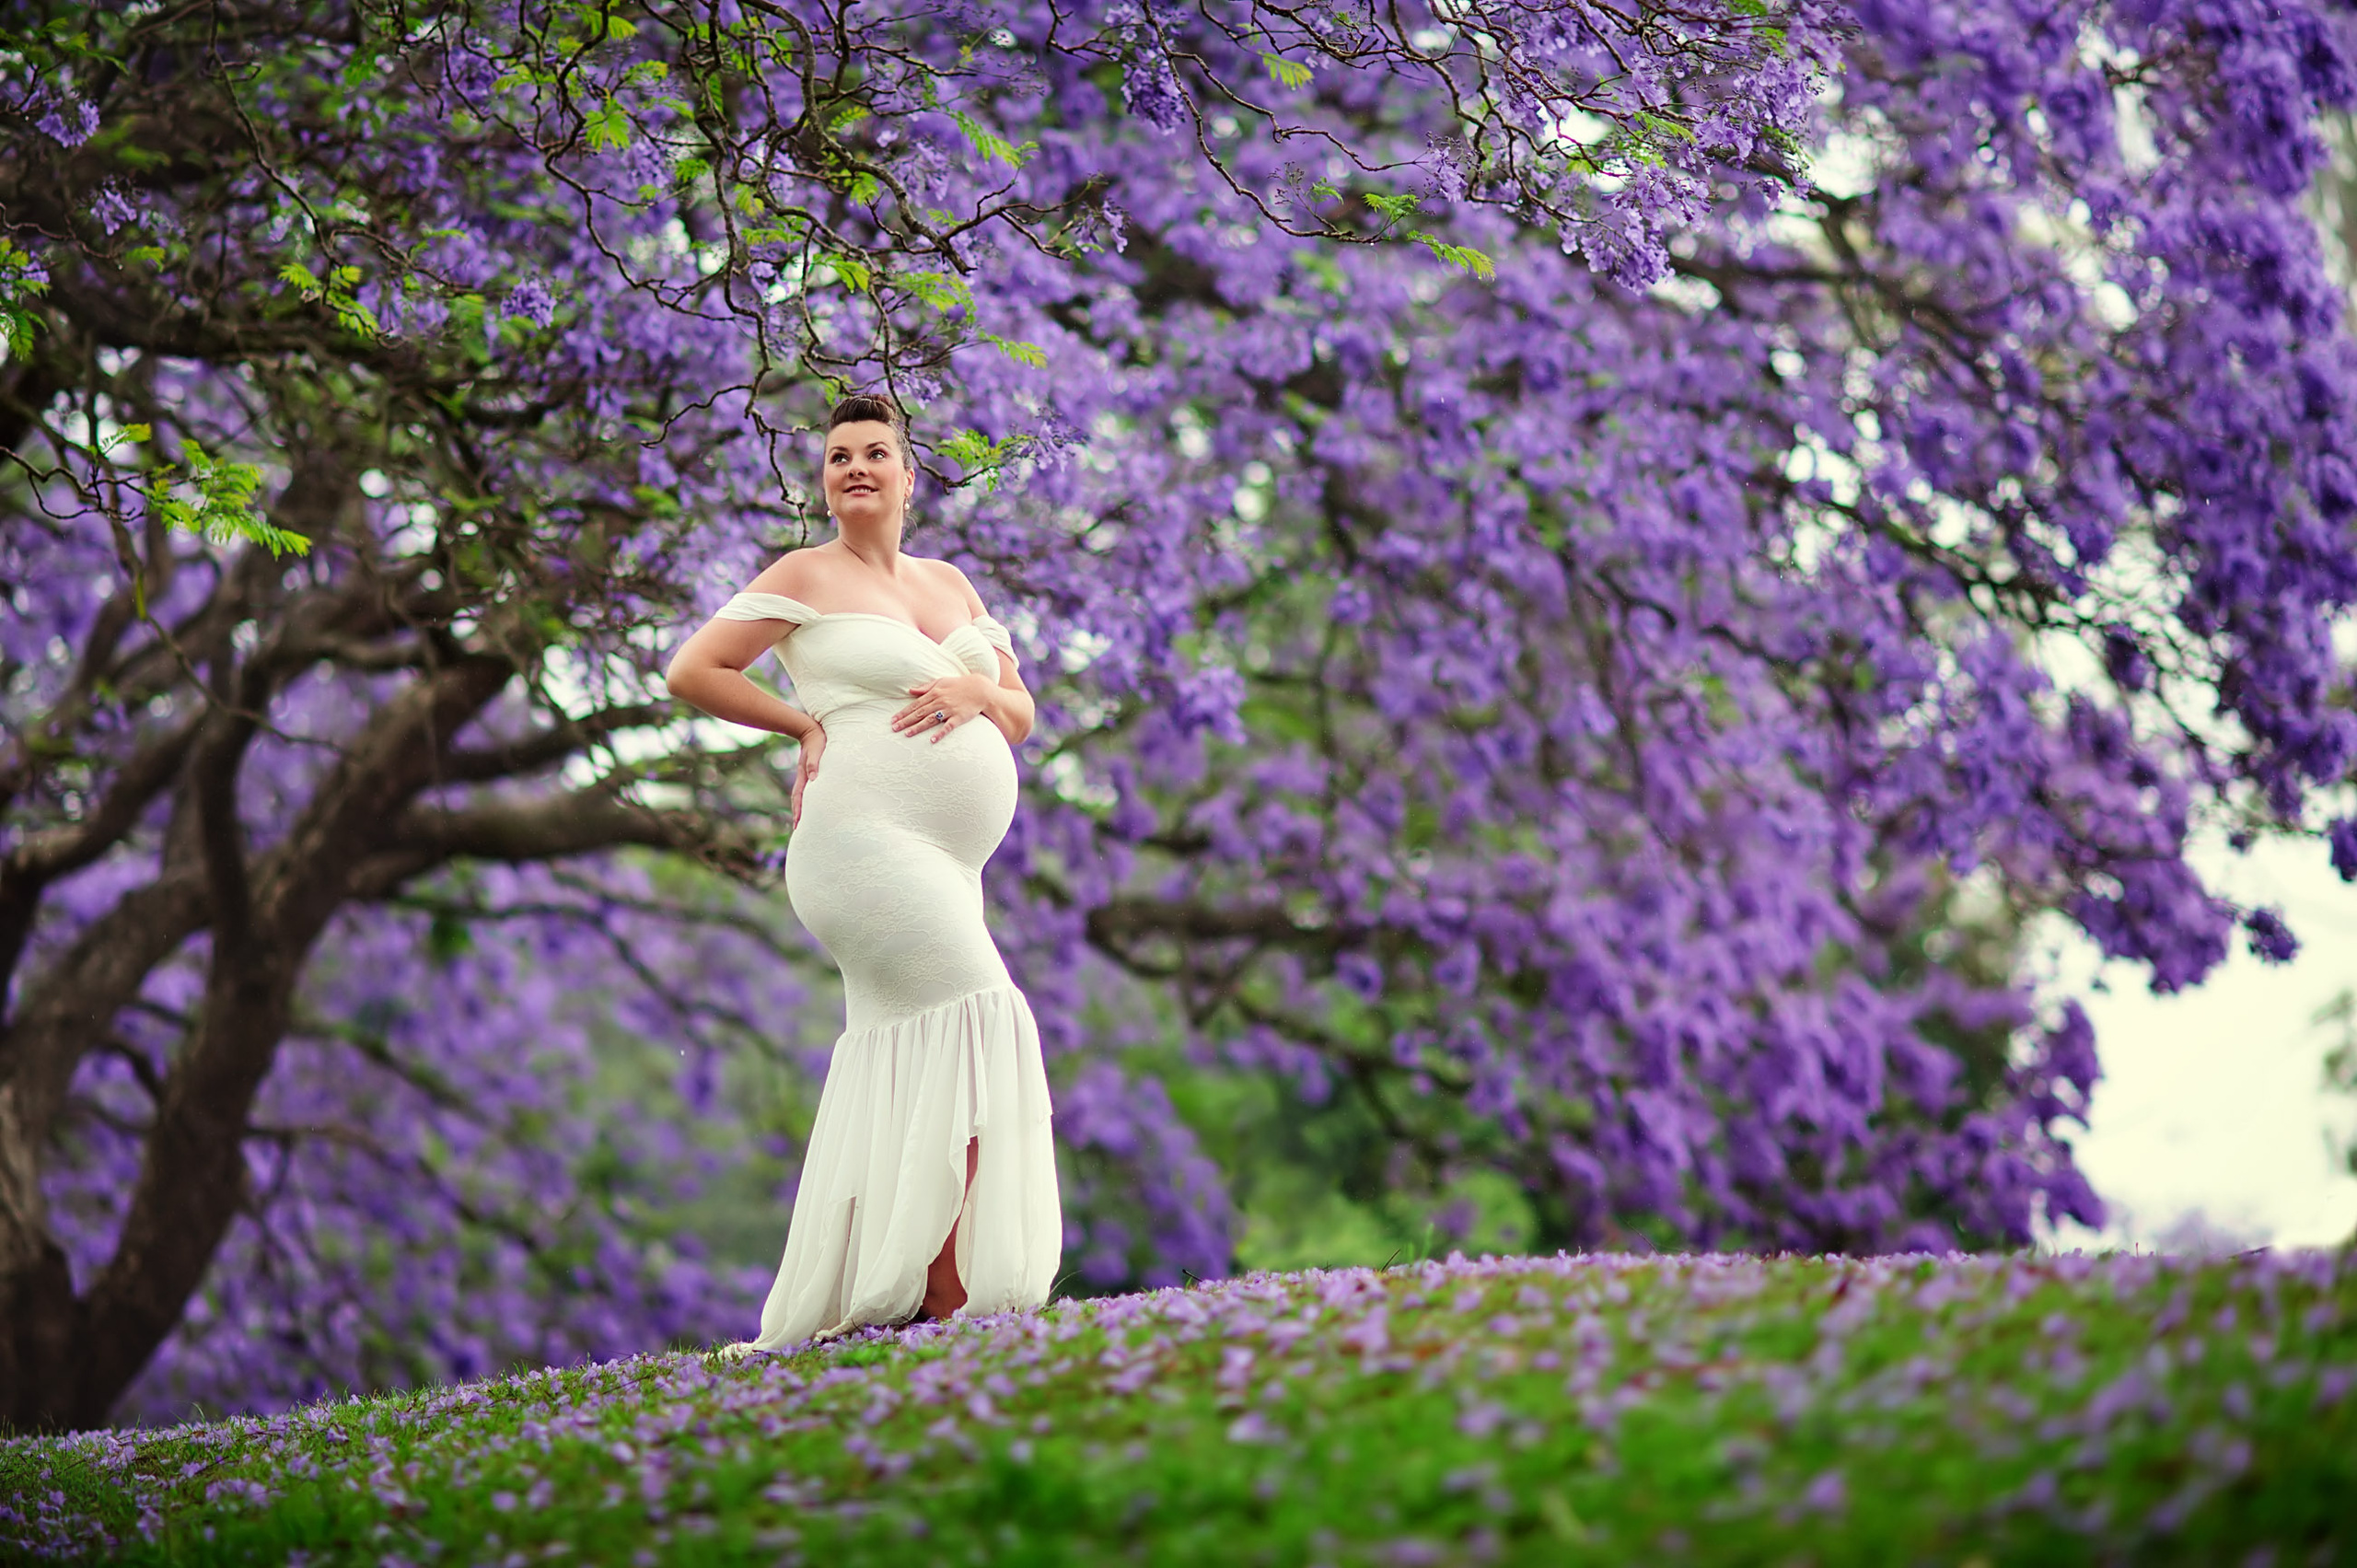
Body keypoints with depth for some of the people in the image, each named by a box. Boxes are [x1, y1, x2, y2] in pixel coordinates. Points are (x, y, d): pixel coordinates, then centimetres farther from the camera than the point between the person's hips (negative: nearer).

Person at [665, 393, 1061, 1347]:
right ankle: (948, 1291, -18)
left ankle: (818, 1317, 8)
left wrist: (979, 689, -2)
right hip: (865, 839, -8)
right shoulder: (807, 576, 2)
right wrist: (807, 726, -1)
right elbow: (691, 671, -2)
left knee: (894, 1066, 5)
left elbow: (1023, 717, 20)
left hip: (944, 863, 8)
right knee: (975, 1016, -18)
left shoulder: (950, 584, 20)